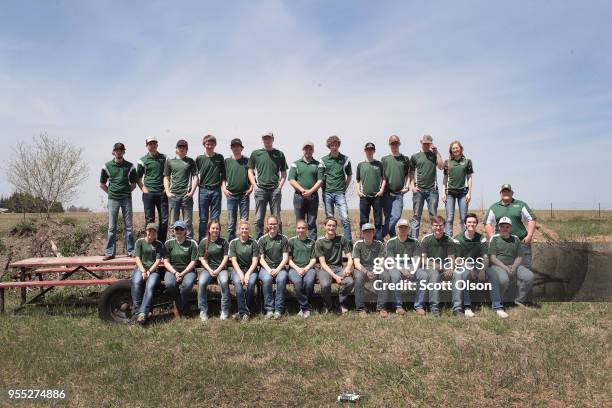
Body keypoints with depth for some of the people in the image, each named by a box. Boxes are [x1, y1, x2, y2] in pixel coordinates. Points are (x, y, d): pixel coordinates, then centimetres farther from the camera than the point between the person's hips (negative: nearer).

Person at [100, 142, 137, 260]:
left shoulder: (130, 166, 4)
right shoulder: (107, 166, 4)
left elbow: (133, 184, 12)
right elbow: (102, 184, 11)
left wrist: (127, 192, 4)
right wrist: (111, 192, 4)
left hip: (126, 198, 0)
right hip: (113, 199, 0)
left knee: (128, 226, 3)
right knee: (112, 227, 2)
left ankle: (131, 250, 10)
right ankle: (110, 252, 7)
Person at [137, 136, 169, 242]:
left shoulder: (164, 158, 9)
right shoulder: (143, 160, 5)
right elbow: (138, 177, 11)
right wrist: (143, 188, -3)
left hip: (162, 193, 1)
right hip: (149, 193, -1)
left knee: (164, 219, 2)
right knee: (149, 219, 3)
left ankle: (162, 242, 11)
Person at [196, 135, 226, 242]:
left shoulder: (220, 158, 7)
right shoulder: (199, 159, 4)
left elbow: (223, 174, 10)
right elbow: (196, 175, 7)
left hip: (216, 190, 0)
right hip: (203, 190, 0)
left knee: (215, 218, 4)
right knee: (203, 218, 5)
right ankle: (202, 240, 11)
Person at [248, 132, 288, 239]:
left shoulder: (279, 154, 9)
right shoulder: (255, 154, 9)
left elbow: (284, 172, 12)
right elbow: (250, 171, 12)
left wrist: (280, 186, -1)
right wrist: (255, 186, 1)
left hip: (275, 190, 0)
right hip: (260, 190, 0)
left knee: (277, 218, 3)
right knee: (259, 218, 3)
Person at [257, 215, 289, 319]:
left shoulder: (283, 239, 6)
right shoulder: (262, 239, 7)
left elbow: (285, 257, 1)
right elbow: (261, 258, 2)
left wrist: (277, 269, -13)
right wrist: (269, 270, -14)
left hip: (280, 267, 0)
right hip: (266, 267, 0)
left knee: (281, 279, -32)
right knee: (267, 279, -33)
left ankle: (279, 309, -25)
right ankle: (269, 309, -23)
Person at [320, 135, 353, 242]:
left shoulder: (345, 160, 5)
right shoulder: (323, 160, 5)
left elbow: (349, 175, 16)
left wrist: (344, 188, 9)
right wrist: (324, 189, 3)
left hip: (340, 193, -1)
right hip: (327, 193, 1)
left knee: (345, 218, -10)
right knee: (329, 220, 6)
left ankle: (349, 242, -4)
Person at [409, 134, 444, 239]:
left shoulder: (434, 154, 11)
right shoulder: (415, 156, 10)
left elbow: (441, 166, -4)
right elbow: (411, 173, 11)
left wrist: (436, 152, -4)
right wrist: (412, 186, -1)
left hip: (432, 190, 0)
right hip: (418, 190, 0)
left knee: (433, 215, 2)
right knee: (416, 216, 0)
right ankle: (414, 238, 2)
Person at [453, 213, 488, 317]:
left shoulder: (482, 238, 7)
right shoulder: (458, 239, -1)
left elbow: (485, 256, -1)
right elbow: (458, 259, -8)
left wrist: (483, 269, -20)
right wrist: (470, 269, -23)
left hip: (477, 266, 4)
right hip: (463, 266, -4)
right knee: (465, 274, -37)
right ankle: (467, 307, -36)